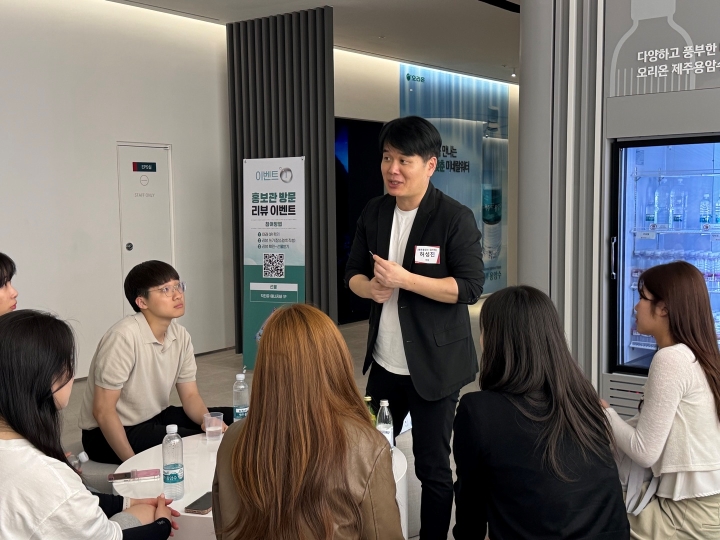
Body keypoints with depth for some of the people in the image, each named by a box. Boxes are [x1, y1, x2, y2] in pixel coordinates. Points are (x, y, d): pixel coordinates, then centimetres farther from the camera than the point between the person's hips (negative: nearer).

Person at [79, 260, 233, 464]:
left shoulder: (180, 336, -3)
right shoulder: (124, 336, -25)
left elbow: (190, 395, 3)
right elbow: (103, 411, -23)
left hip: (156, 417, 8)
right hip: (108, 432, -7)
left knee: (232, 419, -1)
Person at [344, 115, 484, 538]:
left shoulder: (456, 218, -13)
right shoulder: (374, 213, 4)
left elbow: (470, 287, -18)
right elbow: (353, 273, 10)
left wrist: (404, 278, -26)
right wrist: (371, 288, -14)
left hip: (434, 365, -6)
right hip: (384, 361, 6)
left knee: (432, 466, 6)